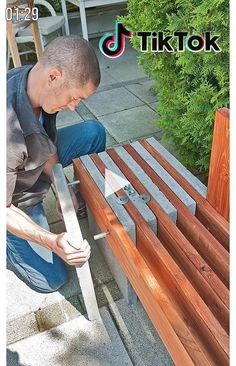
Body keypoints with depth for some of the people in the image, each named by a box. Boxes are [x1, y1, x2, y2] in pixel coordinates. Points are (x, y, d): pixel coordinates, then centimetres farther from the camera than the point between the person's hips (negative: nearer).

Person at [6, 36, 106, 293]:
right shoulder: (9, 131, -43)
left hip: (34, 165, 7)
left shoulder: (33, 78, -19)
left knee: (93, 132, -4)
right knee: (51, 279, 0)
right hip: (16, 201, -6)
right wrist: (53, 242, -39)